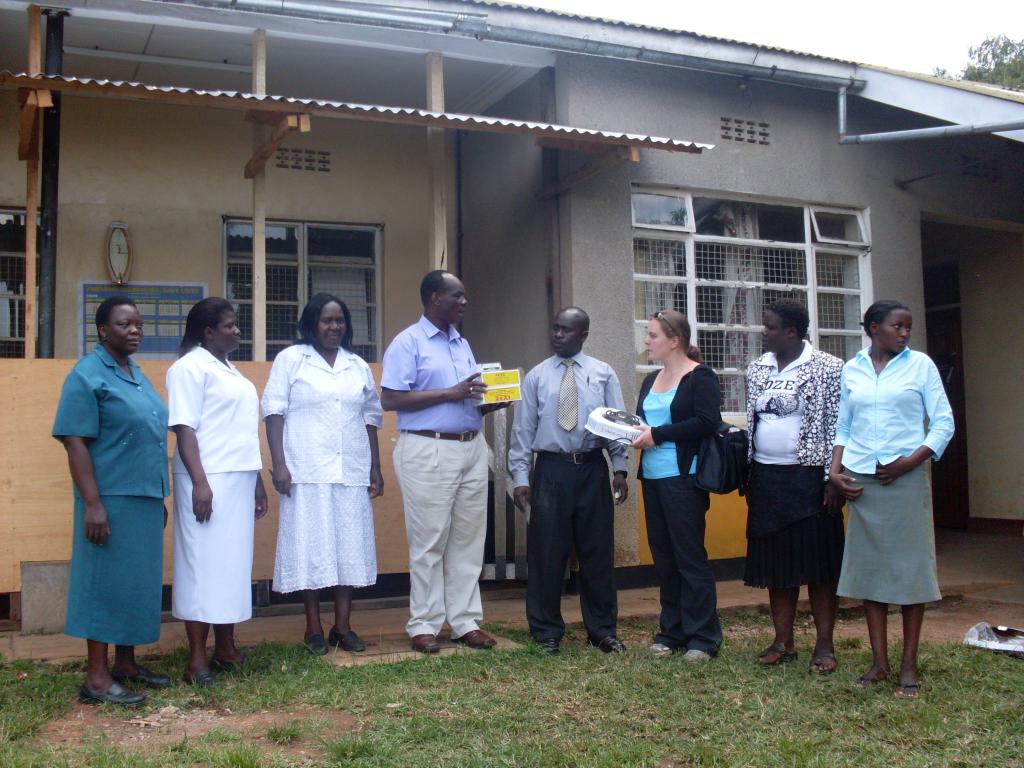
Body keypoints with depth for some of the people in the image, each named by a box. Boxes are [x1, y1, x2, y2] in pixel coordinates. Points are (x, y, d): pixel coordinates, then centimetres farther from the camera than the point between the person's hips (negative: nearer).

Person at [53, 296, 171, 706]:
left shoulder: (136, 373, 15)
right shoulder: (87, 375, -8)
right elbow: (75, 442, -14)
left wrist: (159, 498, 19)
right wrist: (92, 503, -21)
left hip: (145, 498, 8)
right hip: (111, 499, -8)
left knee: (137, 580, 12)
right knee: (106, 580, -3)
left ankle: (125, 663, 23)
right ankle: (97, 677, 5)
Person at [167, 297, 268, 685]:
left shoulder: (230, 370, 19)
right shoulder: (190, 367, -7)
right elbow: (184, 428, -14)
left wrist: (257, 480, 20)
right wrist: (200, 482, -22)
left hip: (238, 479, 8)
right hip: (209, 480, -8)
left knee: (233, 563, 10)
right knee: (204, 564, -6)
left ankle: (225, 648, 18)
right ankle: (197, 660, -2)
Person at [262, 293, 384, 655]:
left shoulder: (359, 366, 16)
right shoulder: (290, 359, 4)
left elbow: (371, 418, 17)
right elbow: (274, 411, -2)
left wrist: (376, 469, 12)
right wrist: (279, 463, -11)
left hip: (352, 473, 4)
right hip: (308, 472, -4)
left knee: (350, 545, 4)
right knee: (310, 545, -1)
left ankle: (342, 625, 13)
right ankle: (313, 627, 8)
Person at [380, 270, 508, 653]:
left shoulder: (463, 344, 17)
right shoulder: (407, 342, -4)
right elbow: (390, 399, -14)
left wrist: (492, 402, -2)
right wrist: (450, 393, -17)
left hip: (472, 449, 7)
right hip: (428, 451, -7)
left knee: (468, 540, 8)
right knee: (429, 542, -1)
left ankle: (465, 621, 17)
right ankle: (424, 625, 10)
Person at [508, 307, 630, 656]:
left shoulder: (603, 374, 6)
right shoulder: (536, 376, 6)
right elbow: (524, 428, 4)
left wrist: (620, 468, -5)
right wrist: (520, 476, -2)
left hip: (592, 469, 0)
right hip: (551, 469, 0)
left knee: (598, 551, 7)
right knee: (547, 552, 2)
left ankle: (602, 629, 20)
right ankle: (547, 631, 16)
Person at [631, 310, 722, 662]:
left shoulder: (700, 376, -7)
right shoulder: (651, 380, 16)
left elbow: (706, 422, -17)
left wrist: (658, 434, -16)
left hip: (683, 478, -7)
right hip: (652, 478, 8)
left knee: (690, 557, -2)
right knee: (663, 557, 11)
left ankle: (702, 637, 7)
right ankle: (672, 631, 20)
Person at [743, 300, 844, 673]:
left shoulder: (827, 369, -6)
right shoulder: (757, 370, 10)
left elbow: (836, 428, -8)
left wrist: (833, 479, -12)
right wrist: (747, 474, 11)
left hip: (808, 478, -5)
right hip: (766, 478, 5)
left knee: (818, 562, 0)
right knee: (775, 561, 9)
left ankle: (824, 645, 9)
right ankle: (783, 642, 18)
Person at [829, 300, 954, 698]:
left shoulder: (920, 364, 3)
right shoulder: (851, 369, 9)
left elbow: (944, 422, 0)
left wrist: (911, 460, -12)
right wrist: (835, 471, 2)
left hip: (906, 479, -2)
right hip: (861, 481, 2)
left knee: (909, 566, 0)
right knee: (868, 567, 4)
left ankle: (909, 665, 9)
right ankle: (879, 661, 14)